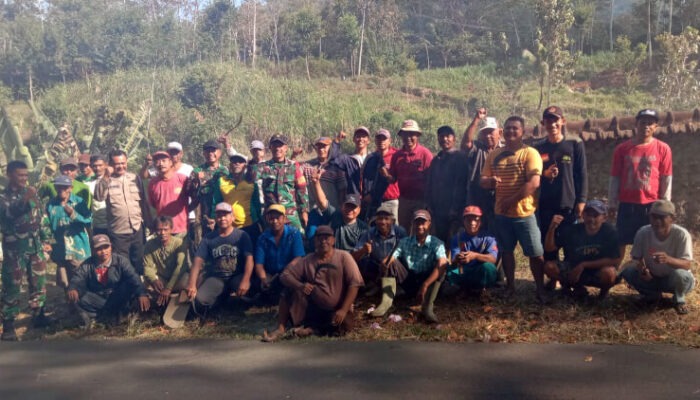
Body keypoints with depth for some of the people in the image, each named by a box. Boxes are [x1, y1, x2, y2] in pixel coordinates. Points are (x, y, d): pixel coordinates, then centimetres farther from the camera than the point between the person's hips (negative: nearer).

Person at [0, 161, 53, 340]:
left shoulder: (32, 192, 7)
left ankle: (38, 316, 26)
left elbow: (42, 216, 13)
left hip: (36, 246, 4)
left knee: (39, 282, 11)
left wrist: (46, 240, 11)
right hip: (15, 248, -4)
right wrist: (24, 200, -40)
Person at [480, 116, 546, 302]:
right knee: (506, 250, 15)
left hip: (524, 212, -5)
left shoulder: (530, 153, -8)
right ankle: (510, 285, 30)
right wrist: (490, 181, -14)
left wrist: (511, 200, -19)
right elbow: (483, 180, 10)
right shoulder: (494, 154, 9)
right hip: (501, 212, 5)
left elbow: (534, 183, -17)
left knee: (535, 253, 1)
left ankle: (540, 289, 15)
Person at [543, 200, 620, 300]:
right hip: (574, 269, 3)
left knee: (609, 273, -37)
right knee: (549, 267, -21)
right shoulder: (573, 230, -11)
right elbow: (549, 248, -12)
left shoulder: (609, 232, -18)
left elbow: (615, 261, -19)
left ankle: (604, 290, 2)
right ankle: (578, 288, 4)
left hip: (599, 270, -3)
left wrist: (584, 265, -21)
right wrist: (552, 228, -31)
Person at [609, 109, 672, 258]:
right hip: (626, 205, 1)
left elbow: (666, 180, 2)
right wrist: (612, 205, 4)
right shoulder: (622, 149, 2)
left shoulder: (663, 149, 0)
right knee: (620, 242, 4)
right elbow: (614, 178, 5)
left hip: (652, 205, 0)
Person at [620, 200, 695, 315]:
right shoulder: (643, 232, -17)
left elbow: (687, 265, -30)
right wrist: (641, 268, -32)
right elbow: (636, 259, -7)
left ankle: (679, 299, -1)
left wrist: (668, 259, -52)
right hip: (652, 277, 3)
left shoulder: (681, 234, -25)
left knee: (680, 274, -37)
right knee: (627, 270, -22)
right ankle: (653, 294, 7)